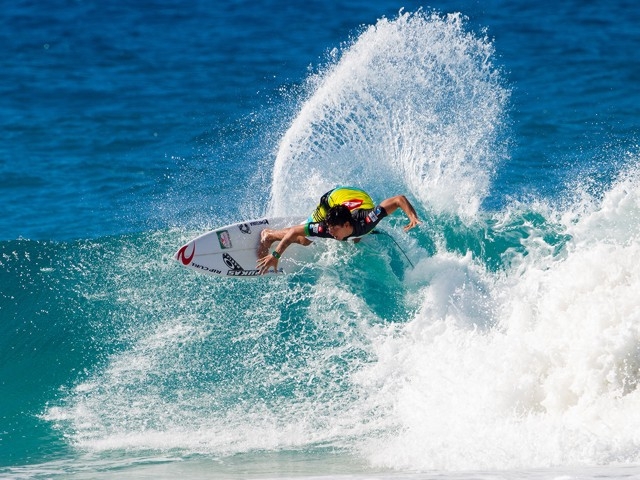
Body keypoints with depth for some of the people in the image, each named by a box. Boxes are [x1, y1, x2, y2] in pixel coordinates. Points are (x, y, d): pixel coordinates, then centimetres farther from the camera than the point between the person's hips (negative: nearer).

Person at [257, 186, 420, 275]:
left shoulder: (366, 221, -48)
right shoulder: (326, 228, -43)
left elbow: (399, 199, -50)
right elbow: (294, 232, -33)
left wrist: (412, 216, -65)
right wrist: (275, 256, -35)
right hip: (333, 199, -2)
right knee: (304, 241, -4)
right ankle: (268, 235, 22)